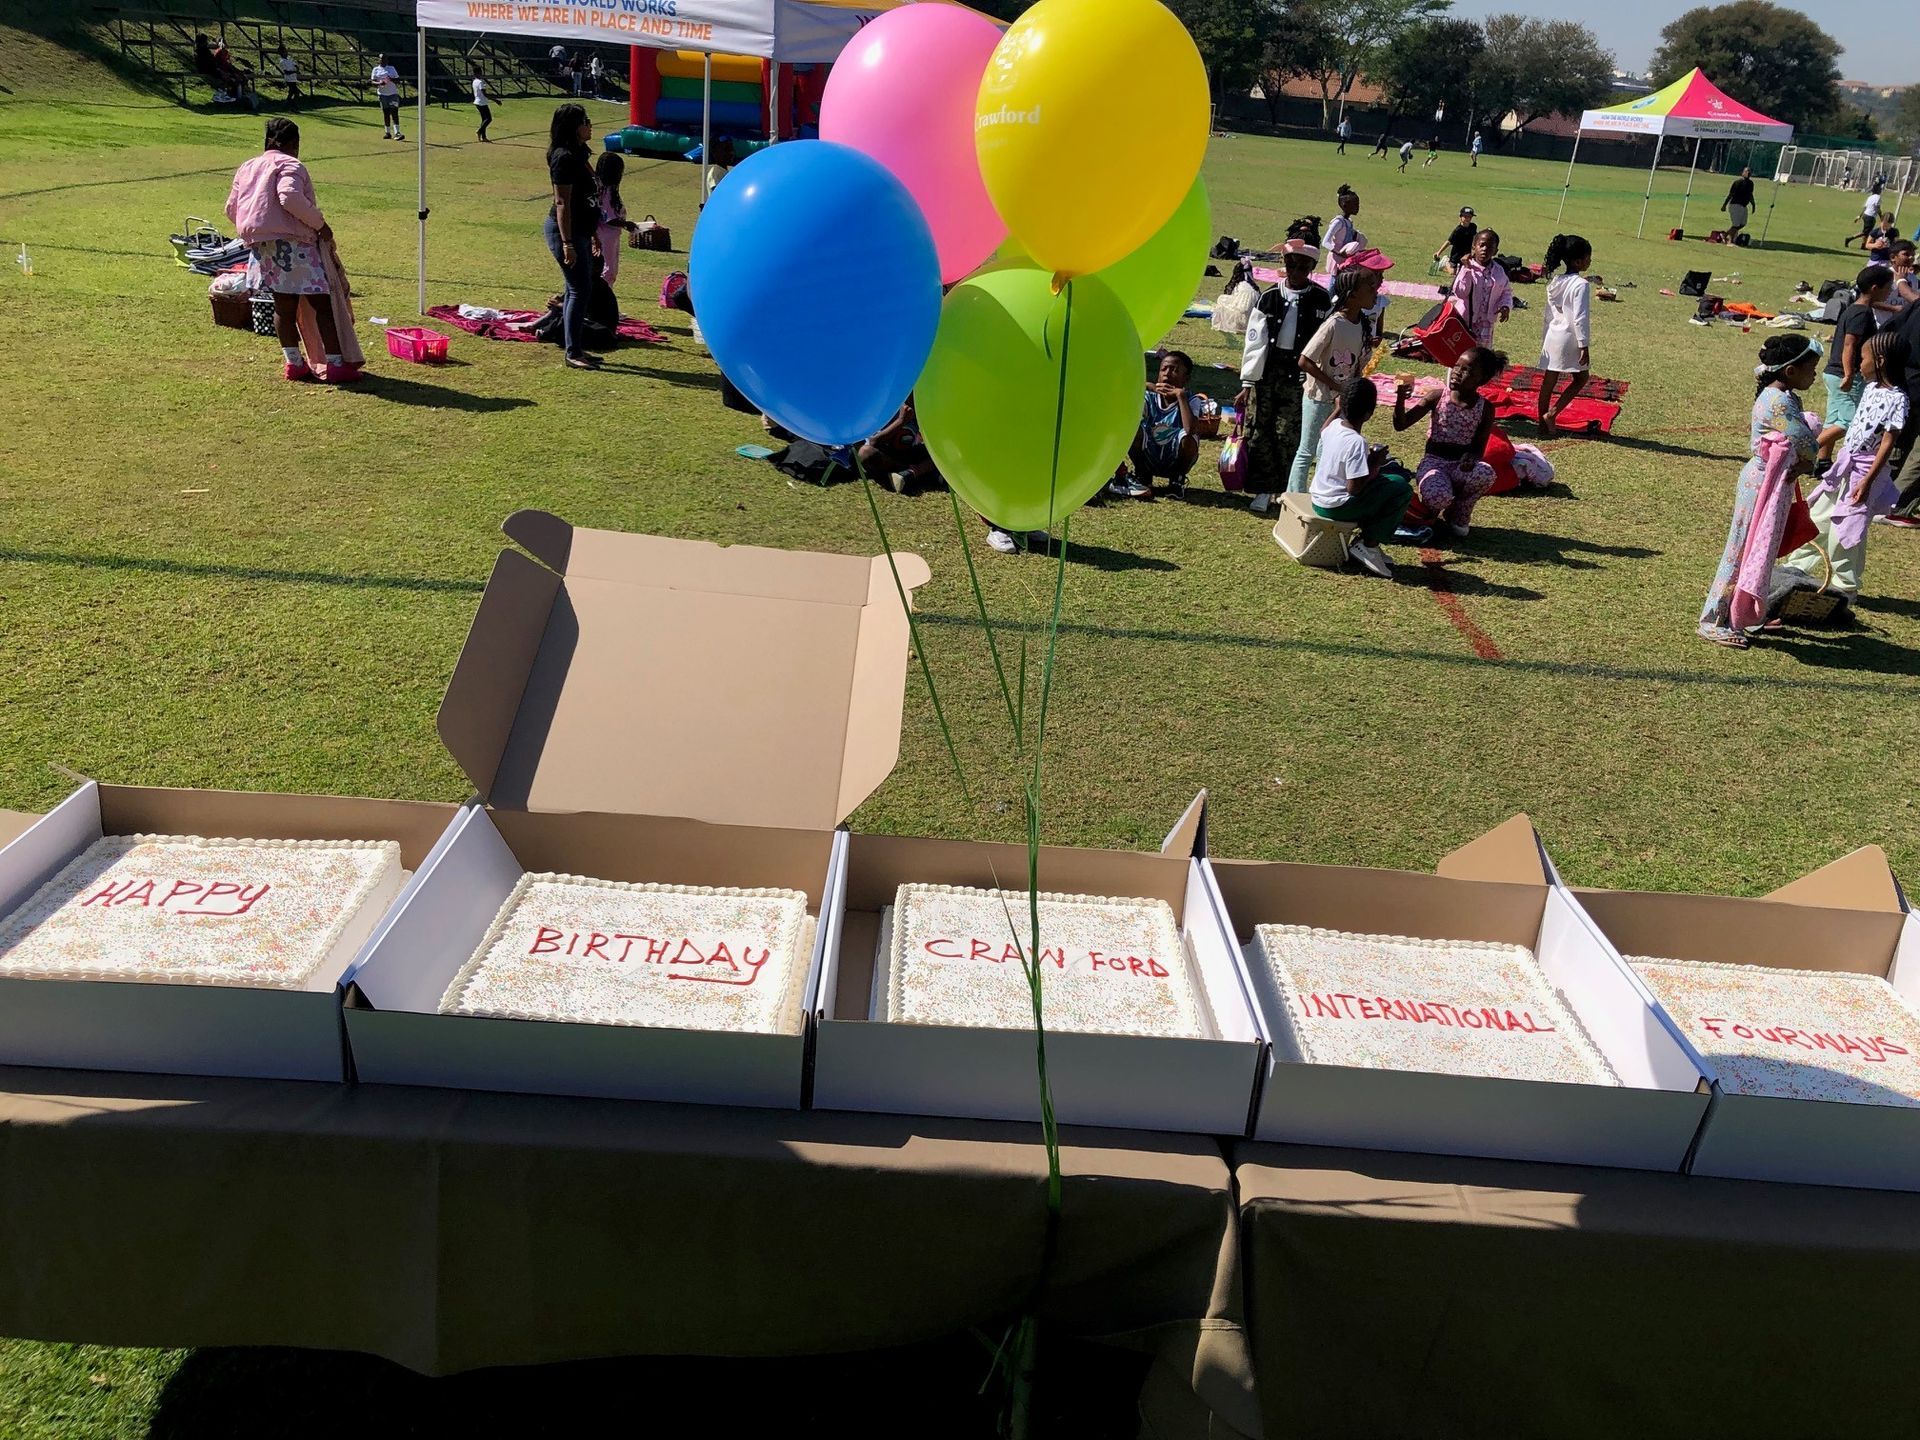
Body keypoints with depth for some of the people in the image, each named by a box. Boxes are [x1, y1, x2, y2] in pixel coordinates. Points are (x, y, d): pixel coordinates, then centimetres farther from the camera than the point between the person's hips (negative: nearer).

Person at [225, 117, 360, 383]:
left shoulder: (246, 168, 18)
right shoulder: (290, 165, -7)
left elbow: (231, 208, 18)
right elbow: (291, 197, -25)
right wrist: (320, 223, -15)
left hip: (262, 249, 8)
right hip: (293, 244, -8)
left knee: (284, 307, 14)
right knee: (323, 304, -4)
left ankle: (294, 364, 17)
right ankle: (337, 365, -7)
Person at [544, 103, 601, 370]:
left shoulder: (579, 155, 12)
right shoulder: (564, 158, -18)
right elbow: (562, 203, -22)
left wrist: (593, 234, 22)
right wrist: (567, 243, -24)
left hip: (580, 230, 10)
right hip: (565, 231, -10)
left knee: (578, 290, 13)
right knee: (580, 290, -7)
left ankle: (575, 348, 21)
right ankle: (572, 353, -2)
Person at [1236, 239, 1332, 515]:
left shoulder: (1322, 300, 0)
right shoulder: (1270, 296, 2)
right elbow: (1254, 341, 2)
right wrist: (1248, 383, -1)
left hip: (1300, 376, -2)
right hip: (1267, 372, 2)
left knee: (1289, 435, -2)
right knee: (1258, 431, 2)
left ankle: (1287, 491, 13)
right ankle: (1263, 491, 15)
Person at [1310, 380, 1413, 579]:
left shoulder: (1334, 425, -2)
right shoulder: (1356, 442, -26)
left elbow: (1324, 430, 26)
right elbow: (1354, 489, -26)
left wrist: (1339, 408, 34)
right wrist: (1373, 463, -13)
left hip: (1318, 497, 9)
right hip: (1335, 507, -9)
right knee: (1402, 490, -5)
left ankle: (1368, 541, 20)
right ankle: (1368, 545, 1)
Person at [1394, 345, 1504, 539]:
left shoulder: (1485, 408, -2)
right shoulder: (1437, 397, -5)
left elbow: (1479, 449, 0)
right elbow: (1400, 425, -9)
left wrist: (1471, 458, -25)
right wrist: (1400, 399, -28)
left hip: (1462, 466, 2)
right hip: (1433, 461, -2)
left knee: (1486, 474, -35)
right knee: (1439, 496, -37)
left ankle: (1457, 515, -3)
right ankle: (1428, 514, 6)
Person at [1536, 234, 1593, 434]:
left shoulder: (1556, 282, 7)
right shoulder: (1581, 284, -15)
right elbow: (1580, 318, -18)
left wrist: (1545, 339, 22)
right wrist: (1584, 346, -15)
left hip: (1553, 336, 7)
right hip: (1570, 339, -7)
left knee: (1549, 380, 10)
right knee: (1580, 378, 9)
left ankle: (1542, 422, 14)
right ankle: (1551, 414, -2)